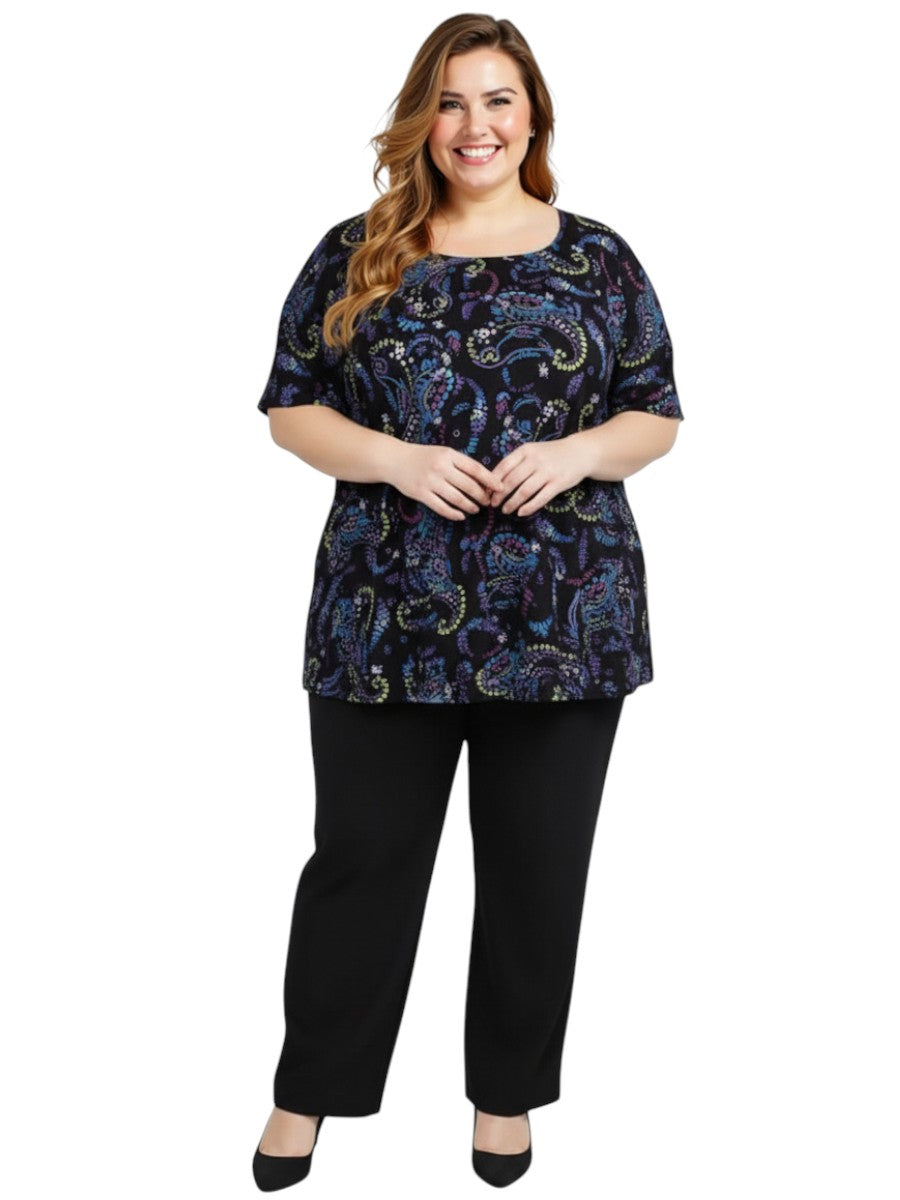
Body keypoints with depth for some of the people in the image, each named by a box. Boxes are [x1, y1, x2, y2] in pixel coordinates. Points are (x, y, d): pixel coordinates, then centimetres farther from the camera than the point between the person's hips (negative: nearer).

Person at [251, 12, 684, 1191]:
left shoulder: (598, 259, 5)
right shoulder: (354, 255, 4)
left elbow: (658, 416, 7)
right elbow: (289, 407, 4)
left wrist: (578, 452, -14)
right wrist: (398, 460, -13)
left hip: (561, 620, 1)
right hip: (384, 618, 0)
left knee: (537, 867, 10)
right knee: (363, 854, 9)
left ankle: (509, 1090, 31)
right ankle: (310, 1089, 28)